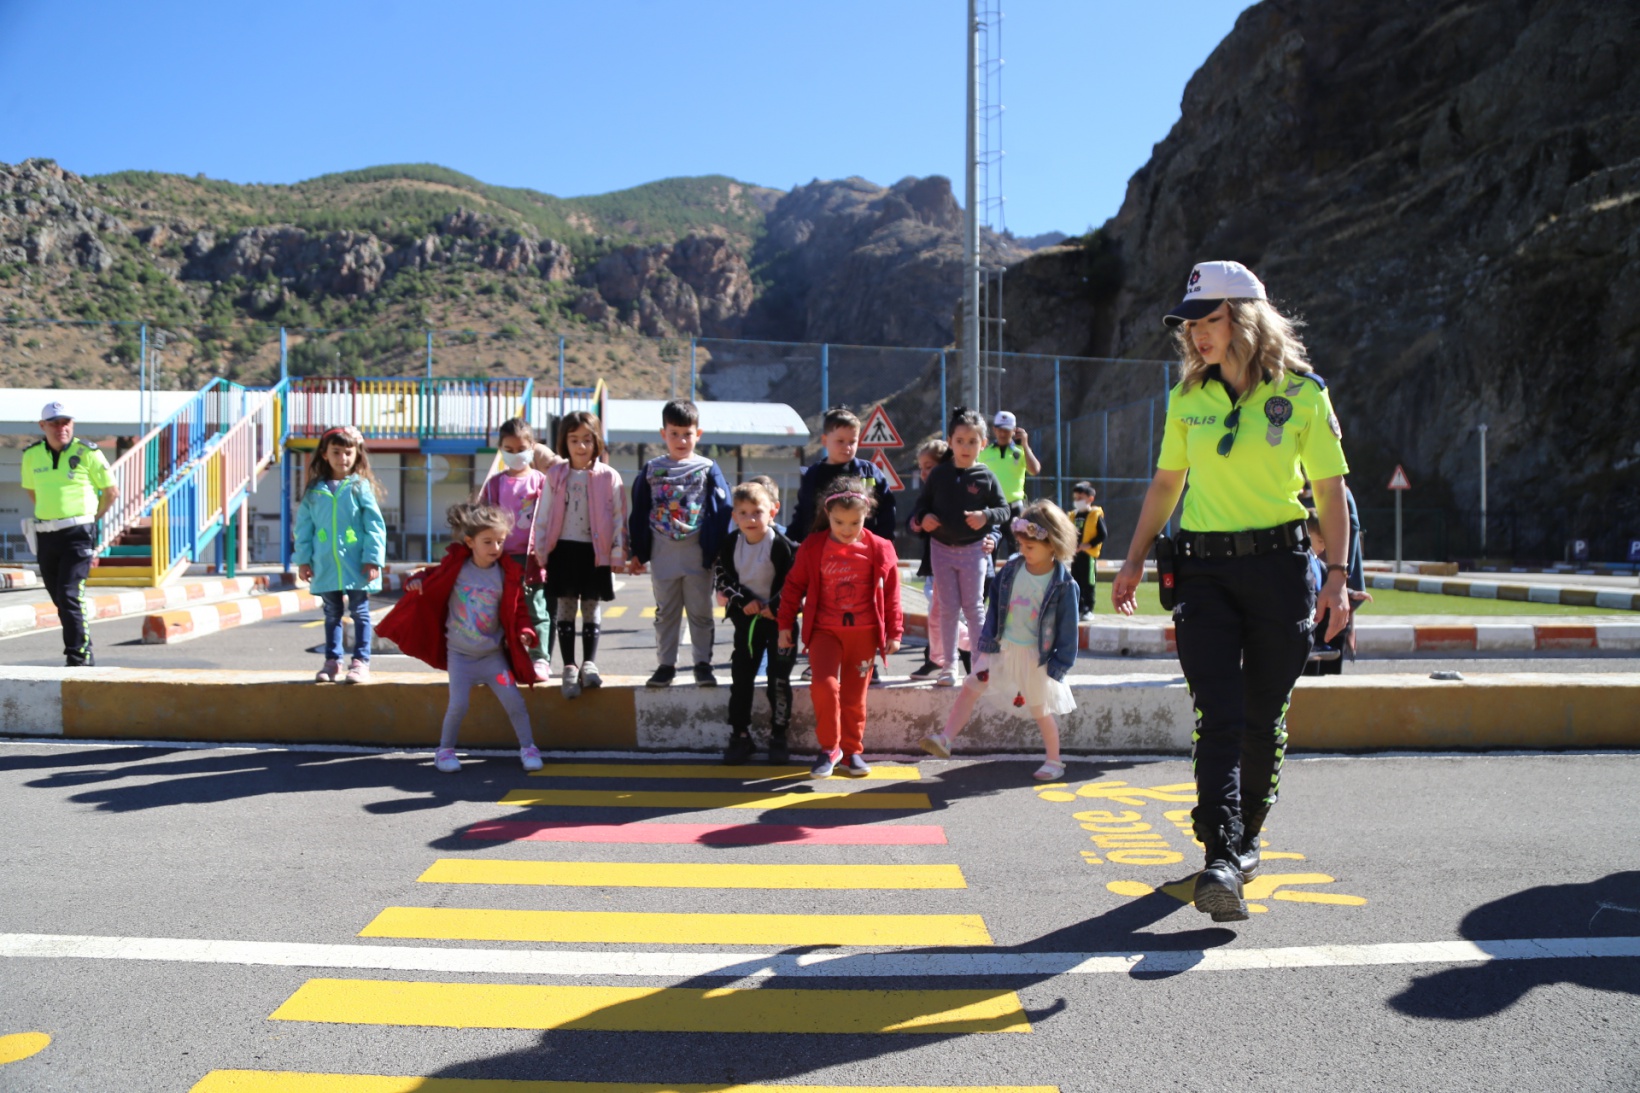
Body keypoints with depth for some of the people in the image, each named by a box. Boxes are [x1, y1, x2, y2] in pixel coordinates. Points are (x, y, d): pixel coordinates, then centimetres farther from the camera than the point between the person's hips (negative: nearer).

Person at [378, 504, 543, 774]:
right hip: (460, 654, -1)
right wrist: (418, 580, -18)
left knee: (514, 701, -5)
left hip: (493, 654, 1)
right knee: (458, 705, -7)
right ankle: (445, 750, 17)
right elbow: (432, 580, 4)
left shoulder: (508, 574, -5)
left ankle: (527, 748, 12)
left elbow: (517, 609, -1)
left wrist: (525, 632, -17)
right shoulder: (455, 566, -6)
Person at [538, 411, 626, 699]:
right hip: (563, 549, 2)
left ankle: (589, 664, 12)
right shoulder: (555, 476, 4)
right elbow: (545, 515, 7)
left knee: (591, 608, 5)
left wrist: (618, 550, -5)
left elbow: (619, 516, -1)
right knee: (565, 608, 4)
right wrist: (540, 550, 4)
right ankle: (569, 668, 8)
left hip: (594, 551, -1)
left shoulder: (608, 476, -1)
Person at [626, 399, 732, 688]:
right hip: (662, 553, 2)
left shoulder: (708, 470, -1)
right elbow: (639, 513, 7)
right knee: (666, 613, 10)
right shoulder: (651, 470, 4)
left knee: (700, 611, 6)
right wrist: (637, 553, 5)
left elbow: (722, 511, -2)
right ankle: (666, 665, 18)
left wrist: (717, 551, -8)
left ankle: (703, 664, 15)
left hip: (698, 553, -2)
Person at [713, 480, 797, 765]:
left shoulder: (782, 545, -18)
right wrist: (743, 600, -11)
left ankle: (778, 736, 13)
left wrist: (776, 606, -18)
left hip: (779, 617, -4)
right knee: (741, 679, 6)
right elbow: (722, 574, 1)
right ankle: (740, 736, 16)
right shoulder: (731, 543, -4)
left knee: (779, 680, 2)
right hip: (747, 618, 4)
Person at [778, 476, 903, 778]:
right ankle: (829, 748, -1)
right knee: (824, 684, -18)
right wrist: (785, 625, 5)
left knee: (854, 696, 6)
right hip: (824, 631, 0)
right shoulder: (812, 548, -3)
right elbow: (794, 585, 5)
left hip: (864, 633, 1)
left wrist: (894, 632, 3)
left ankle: (852, 750, 23)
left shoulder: (879, 550, -3)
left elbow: (891, 593, 3)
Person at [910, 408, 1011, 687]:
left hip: (973, 549, -2)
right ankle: (948, 665, 14)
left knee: (973, 607, 2)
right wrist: (922, 519, -13)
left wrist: (986, 516, -19)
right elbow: (922, 504, 8)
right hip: (942, 549, 2)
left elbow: (1003, 509, 1)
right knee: (947, 608, 6)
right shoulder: (938, 475, 0)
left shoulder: (985, 477, -4)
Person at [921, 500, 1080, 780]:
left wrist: (1060, 663, -10)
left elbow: (1068, 628, -10)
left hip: (1035, 655, -4)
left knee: (1040, 709, 7)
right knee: (970, 687, -1)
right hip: (1002, 646, 4)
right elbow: (996, 606, 6)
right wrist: (987, 639, 4)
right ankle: (945, 739, 2)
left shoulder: (1063, 585, -15)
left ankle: (1054, 761, 25)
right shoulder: (1011, 568, -3)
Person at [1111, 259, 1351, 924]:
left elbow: (1331, 490, 1)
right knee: (1219, 717, -9)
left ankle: (1246, 836, 27)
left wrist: (1336, 578, -6)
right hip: (1204, 569, 1)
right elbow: (1166, 483, 17)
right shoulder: (1187, 400, 8)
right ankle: (1220, 862, -12)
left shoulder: (1302, 393, 0)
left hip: (1279, 566, -1)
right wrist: (1134, 562, 14)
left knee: (1264, 717, 7)